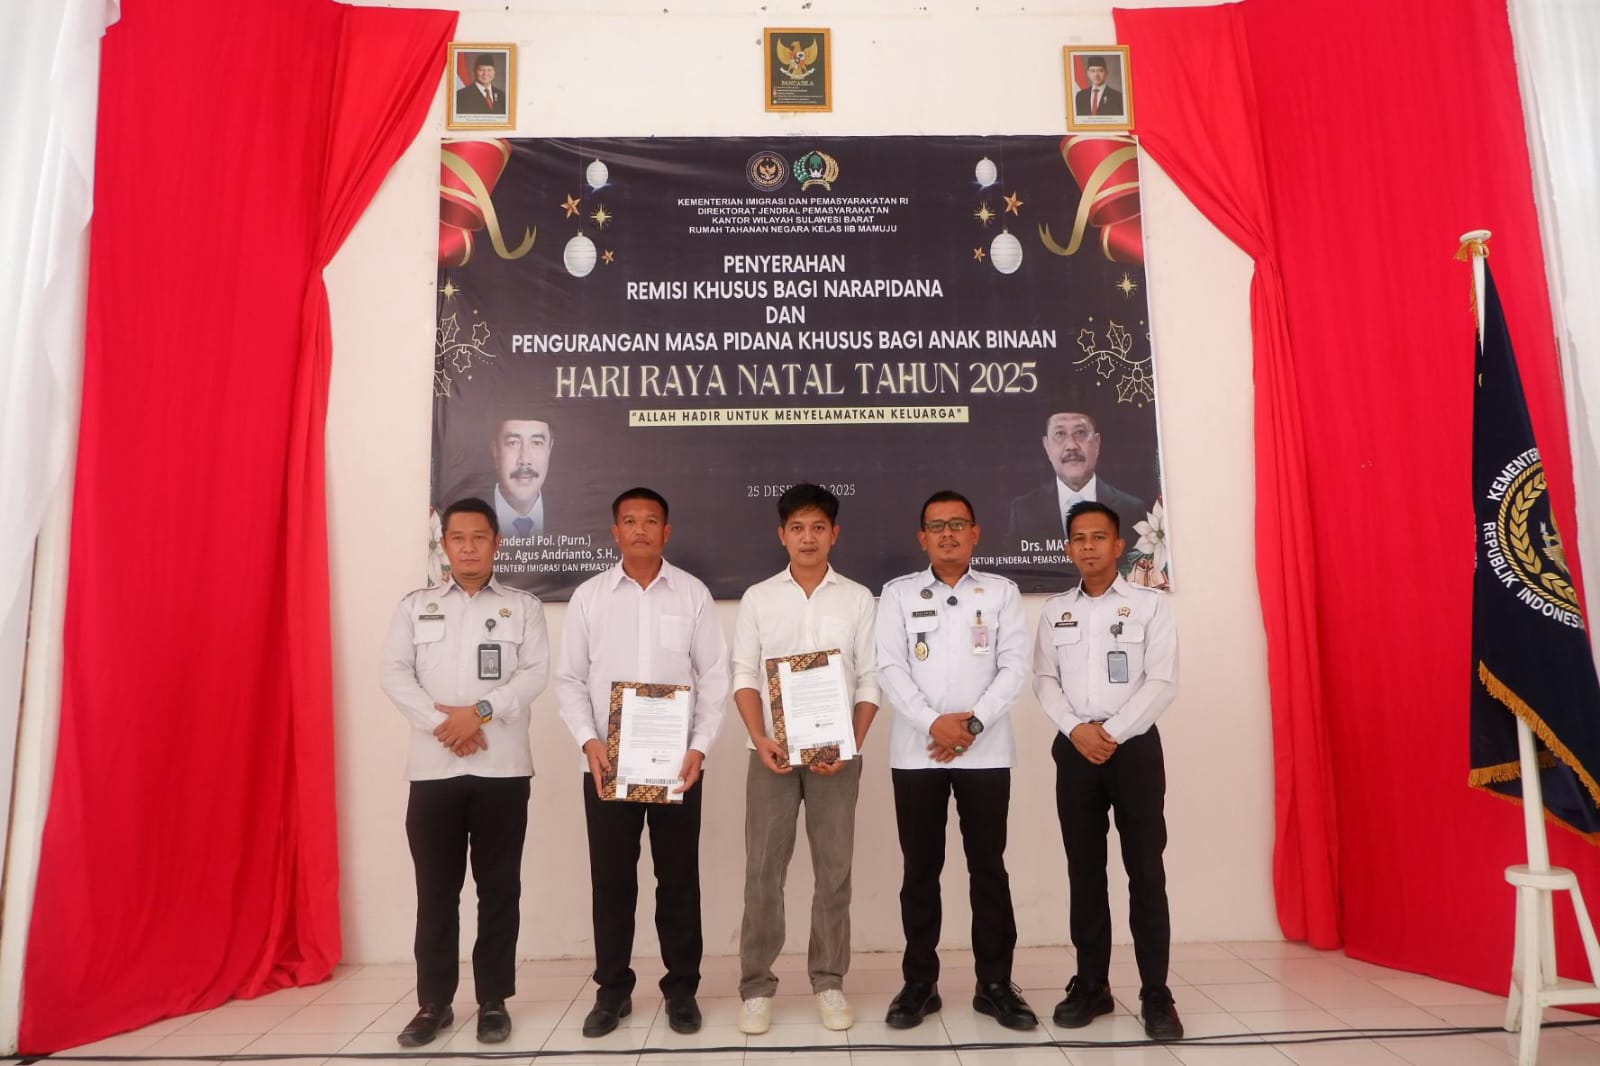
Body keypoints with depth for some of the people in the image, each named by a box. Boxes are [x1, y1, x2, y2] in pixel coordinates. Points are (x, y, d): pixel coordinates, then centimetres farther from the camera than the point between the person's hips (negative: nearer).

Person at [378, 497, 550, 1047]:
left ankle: (493, 1001, 18)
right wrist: (441, 723, -13)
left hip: (503, 768, -1)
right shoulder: (415, 605, 9)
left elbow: (536, 673, -4)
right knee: (436, 889, 8)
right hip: (434, 768, 1)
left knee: (498, 886, 6)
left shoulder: (523, 606, 6)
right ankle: (434, 1002, 21)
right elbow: (393, 673, 0)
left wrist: (481, 711, -17)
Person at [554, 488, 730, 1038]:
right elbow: (569, 678, 4)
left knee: (678, 878, 8)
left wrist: (701, 746, -9)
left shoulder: (693, 594, 2)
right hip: (606, 762, 1)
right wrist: (588, 740, -9)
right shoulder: (589, 596, 4)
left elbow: (714, 677, 1)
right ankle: (612, 990, 24)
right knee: (611, 879, 9)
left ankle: (682, 988, 23)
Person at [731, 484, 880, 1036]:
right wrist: (760, 740, -11)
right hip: (772, 752, 0)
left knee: (834, 870, 7)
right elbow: (744, 677, 2)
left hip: (836, 753, 0)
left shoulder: (858, 599, 4)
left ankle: (829, 981, 21)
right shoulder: (758, 597, 4)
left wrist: (852, 745, -10)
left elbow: (870, 681, 2)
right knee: (763, 871, 3)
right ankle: (757, 986, 15)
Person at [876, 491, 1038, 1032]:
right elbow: (889, 668, -4)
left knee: (988, 866, 7)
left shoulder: (1001, 592, 6)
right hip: (916, 751, 0)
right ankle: (919, 982, 19)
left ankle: (995, 983, 19)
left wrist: (973, 723, -14)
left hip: (985, 752, 0)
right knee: (920, 869, 7)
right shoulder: (898, 594, 5)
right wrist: (933, 723, -16)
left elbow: (1015, 666, -2)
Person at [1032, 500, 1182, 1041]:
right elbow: (1045, 681, 5)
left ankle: (1155, 994, 9)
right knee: (1084, 871, 8)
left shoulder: (1151, 605, 0)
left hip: (1134, 747, -3)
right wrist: (1078, 730, -11)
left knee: (1146, 871, 0)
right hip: (1074, 750, 3)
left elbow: (1161, 683, -7)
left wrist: (1113, 733, -15)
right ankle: (1091, 985, 18)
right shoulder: (1055, 610, 9)